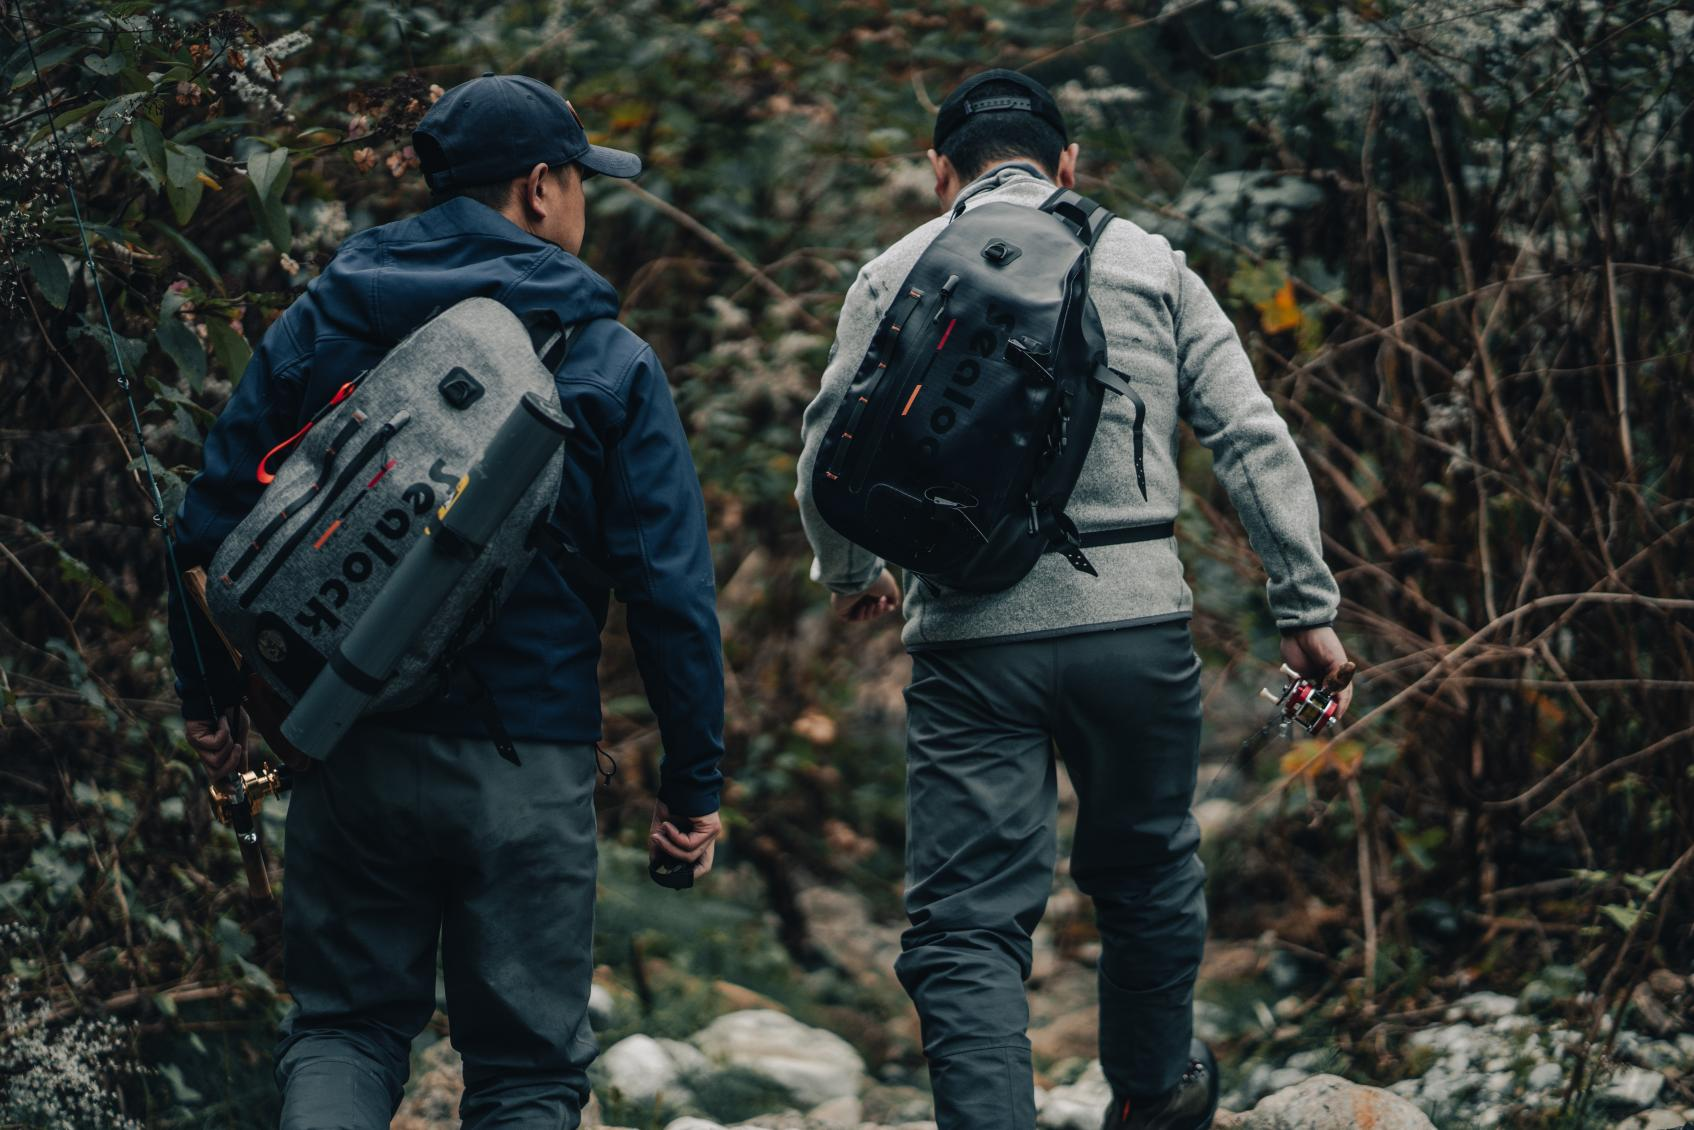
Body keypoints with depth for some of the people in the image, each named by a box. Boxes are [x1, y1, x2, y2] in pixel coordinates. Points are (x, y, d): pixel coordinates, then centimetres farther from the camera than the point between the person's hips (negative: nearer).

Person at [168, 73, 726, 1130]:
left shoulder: (319, 322, 4)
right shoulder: (610, 360, -3)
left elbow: (213, 525, 4)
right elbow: (671, 586, -6)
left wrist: (210, 696, 17)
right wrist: (694, 783, 1)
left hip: (350, 752, 2)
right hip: (529, 764, -2)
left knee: (345, 1023, 15)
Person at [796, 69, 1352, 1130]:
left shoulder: (897, 275, 8)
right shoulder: (1148, 262, 9)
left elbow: (829, 457, 9)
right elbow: (1254, 438, 2)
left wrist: (852, 572, 28)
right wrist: (1309, 605, 5)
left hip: (971, 641, -1)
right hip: (1137, 621, 1)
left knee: (966, 925, -1)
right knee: (1147, 873, 23)